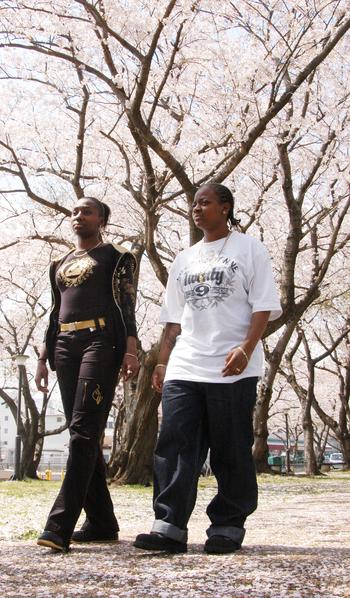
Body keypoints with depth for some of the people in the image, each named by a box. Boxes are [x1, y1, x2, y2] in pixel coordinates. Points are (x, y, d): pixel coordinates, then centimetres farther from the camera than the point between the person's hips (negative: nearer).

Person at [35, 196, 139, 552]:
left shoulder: (115, 257, 7)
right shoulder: (60, 265, 25)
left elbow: (126, 305, -2)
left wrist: (131, 350, -14)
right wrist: (44, 358, 16)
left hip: (101, 341, -7)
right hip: (65, 346, 7)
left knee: (84, 430, -16)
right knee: (83, 434, 3)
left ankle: (60, 525, -25)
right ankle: (101, 523, 7)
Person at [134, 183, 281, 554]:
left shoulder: (248, 249, 6)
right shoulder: (184, 260, 21)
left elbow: (263, 305, -2)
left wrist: (245, 348, -16)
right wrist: (162, 362, 12)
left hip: (231, 369, -5)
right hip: (183, 369, 5)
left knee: (231, 451, -1)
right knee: (174, 446, -6)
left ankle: (228, 527, 8)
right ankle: (170, 527, -8)